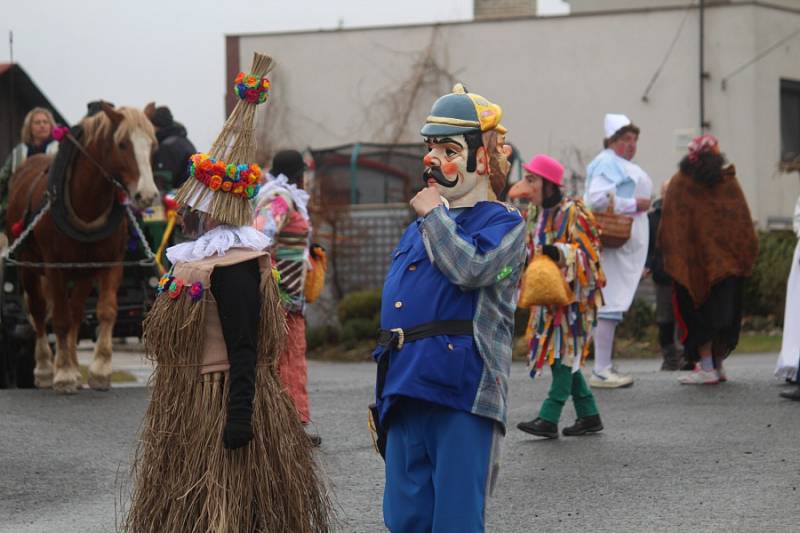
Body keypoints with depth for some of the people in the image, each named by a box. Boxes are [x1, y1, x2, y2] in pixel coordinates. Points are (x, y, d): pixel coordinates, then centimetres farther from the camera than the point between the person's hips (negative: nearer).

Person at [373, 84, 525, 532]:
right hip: (407, 396, 7)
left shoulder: (503, 224, -1)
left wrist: (434, 214, -7)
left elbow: (469, 268, -22)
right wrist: (386, 396, 23)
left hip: (463, 395, -7)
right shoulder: (417, 232, 21)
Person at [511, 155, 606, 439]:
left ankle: (549, 419, -12)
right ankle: (589, 415, 16)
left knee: (564, 354, -9)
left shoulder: (573, 213, -13)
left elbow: (587, 254, -18)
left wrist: (560, 253, -32)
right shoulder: (545, 213, 13)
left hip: (573, 295, -9)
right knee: (563, 356, 9)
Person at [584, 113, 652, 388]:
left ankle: (605, 367, 14)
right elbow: (597, 198, -23)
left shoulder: (622, 166, 23)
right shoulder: (607, 163, -10)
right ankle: (601, 371, -15)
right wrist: (634, 204, -17)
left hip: (628, 243, 11)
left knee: (614, 304, 11)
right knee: (611, 304, -13)